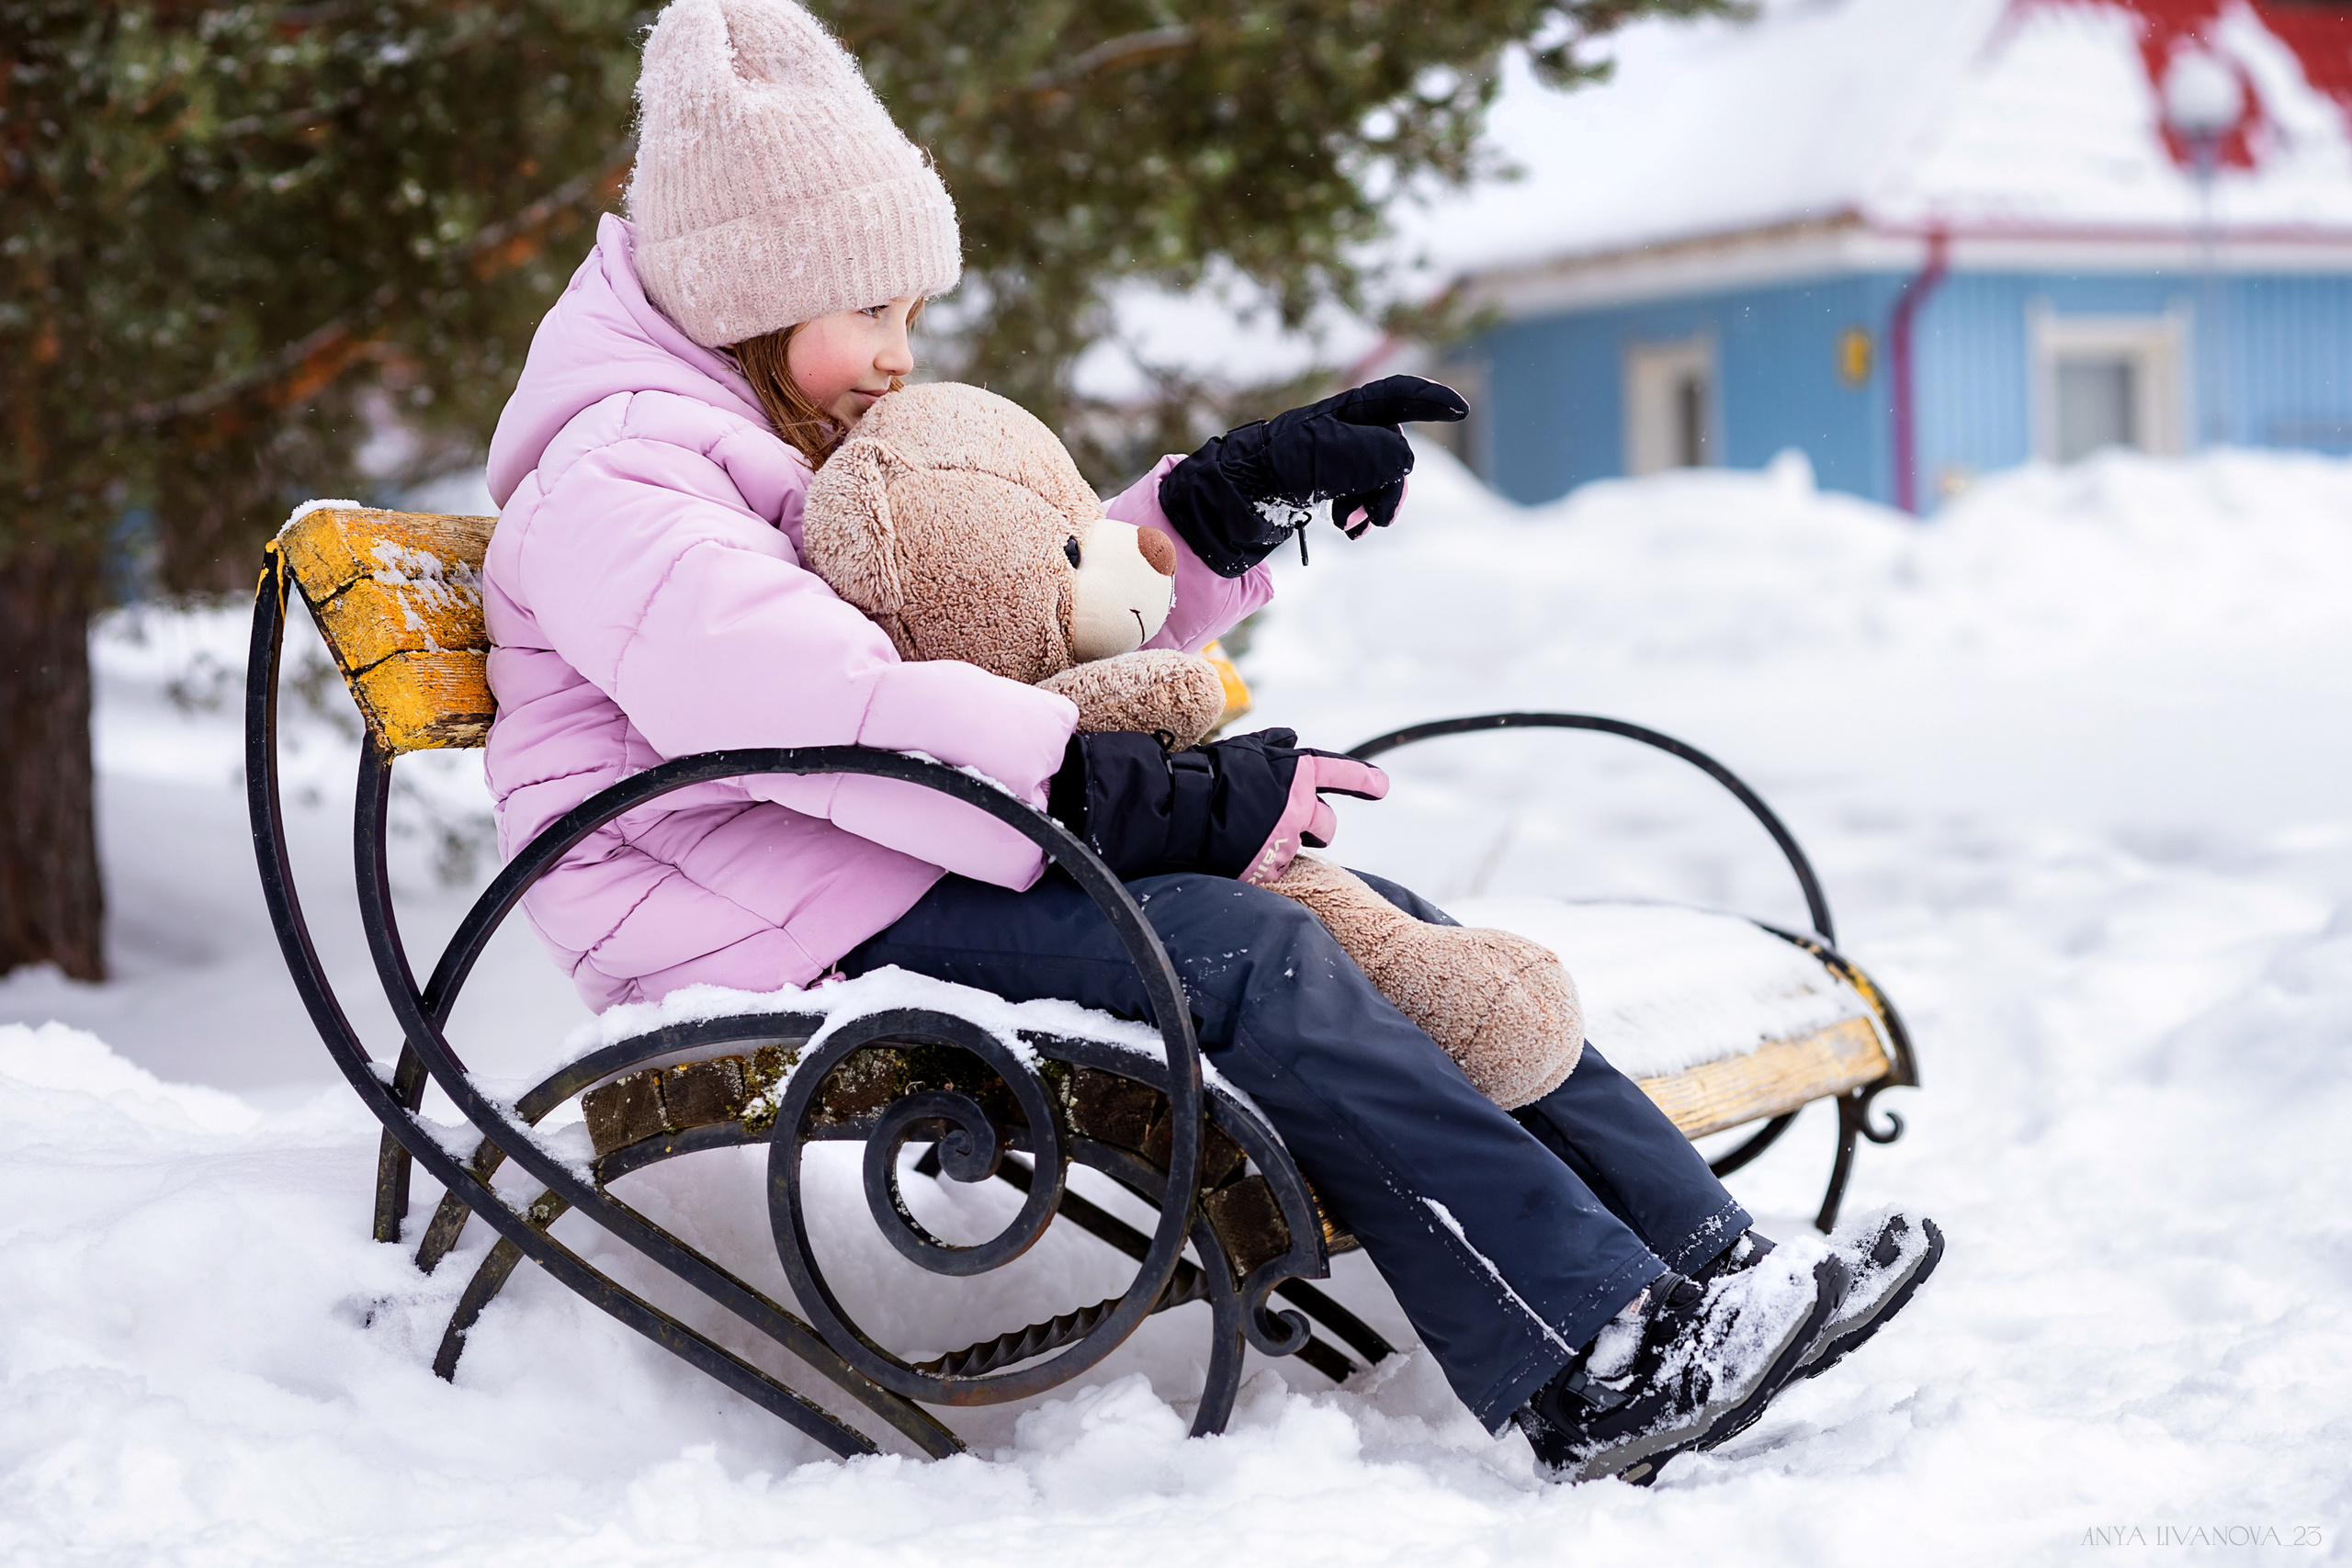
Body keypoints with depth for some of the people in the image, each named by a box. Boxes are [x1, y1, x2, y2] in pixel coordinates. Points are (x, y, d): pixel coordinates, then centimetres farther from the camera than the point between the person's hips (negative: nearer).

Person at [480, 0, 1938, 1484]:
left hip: (901, 872, 9)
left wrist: (1252, 492, 11)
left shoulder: (814, 457, 23)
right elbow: (833, 715, -27)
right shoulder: (607, 485, -10)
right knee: (1247, 949, -27)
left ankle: (1704, 1257, -11)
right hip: (775, 934, -9)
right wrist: (1168, 797, -29)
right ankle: (1593, 1359, -30)